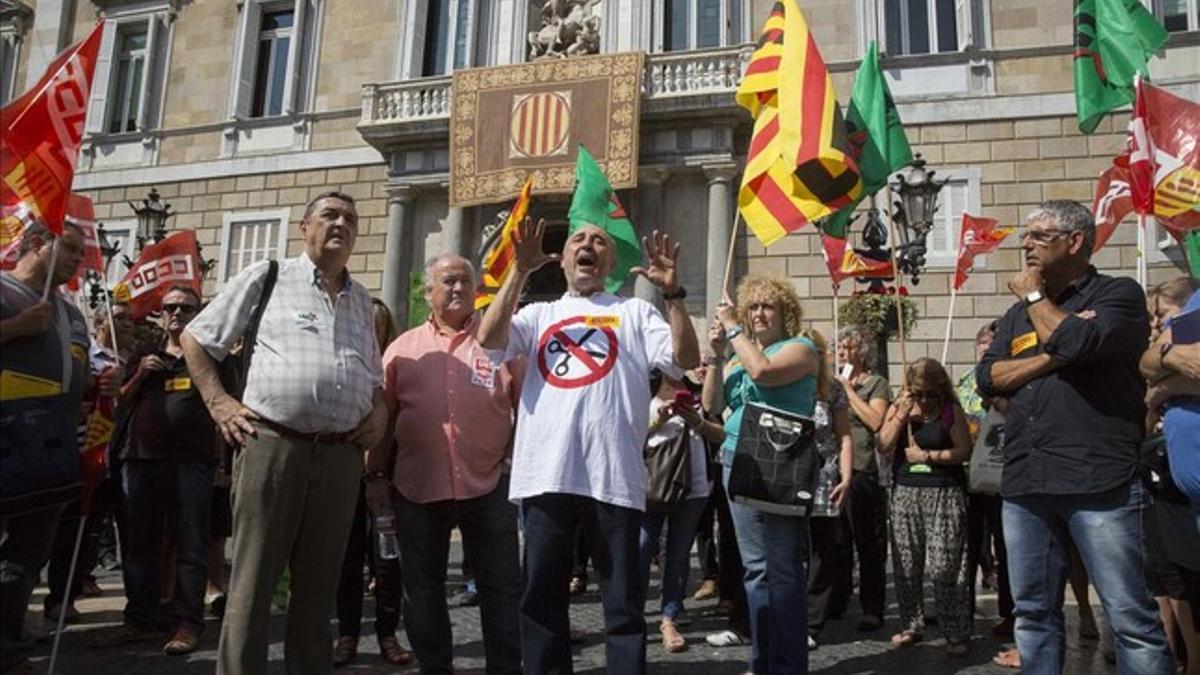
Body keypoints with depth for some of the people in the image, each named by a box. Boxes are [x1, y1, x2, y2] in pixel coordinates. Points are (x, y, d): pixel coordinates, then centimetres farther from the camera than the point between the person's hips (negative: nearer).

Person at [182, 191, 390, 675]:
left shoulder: (361, 298, 19)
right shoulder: (267, 277, 5)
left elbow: (374, 375, 27)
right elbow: (195, 339, 8)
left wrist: (380, 409, 7)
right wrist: (220, 404, -1)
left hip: (341, 455, 4)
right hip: (272, 445, -4)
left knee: (318, 585, 12)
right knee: (252, 582, 1)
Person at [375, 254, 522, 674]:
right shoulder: (403, 348, 8)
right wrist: (376, 474, 5)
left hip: (488, 484, -1)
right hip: (416, 487, 2)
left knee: (501, 586, 5)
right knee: (423, 588, 12)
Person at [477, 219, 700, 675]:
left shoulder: (634, 312, 13)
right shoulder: (539, 314, 17)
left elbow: (686, 359, 1)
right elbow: (489, 338, -1)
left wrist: (673, 293, -9)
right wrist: (520, 271, -4)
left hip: (613, 473, -2)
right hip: (545, 473, 2)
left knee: (623, 599, 6)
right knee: (541, 594, 11)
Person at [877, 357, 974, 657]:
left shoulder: (951, 410, -1)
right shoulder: (898, 409, 8)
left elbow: (963, 450, -6)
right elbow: (884, 446, -2)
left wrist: (928, 456, -10)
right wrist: (902, 415, -8)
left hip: (943, 493, -4)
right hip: (905, 492, 4)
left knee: (945, 567, -6)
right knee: (906, 567, 9)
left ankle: (956, 634, 2)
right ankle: (911, 626, 21)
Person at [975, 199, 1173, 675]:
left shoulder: (1118, 294, 2)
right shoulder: (1017, 315, 19)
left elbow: (1076, 342, -18)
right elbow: (987, 378, 5)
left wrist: (1034, 295, -1)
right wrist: (1052, 357, -9)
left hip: (1099, 481, -6)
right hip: (1024, 483, 6)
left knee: (1130, 616, -2)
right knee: (1033, 612, 12)